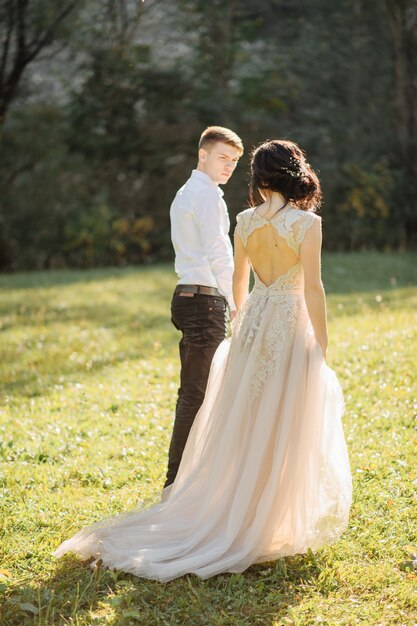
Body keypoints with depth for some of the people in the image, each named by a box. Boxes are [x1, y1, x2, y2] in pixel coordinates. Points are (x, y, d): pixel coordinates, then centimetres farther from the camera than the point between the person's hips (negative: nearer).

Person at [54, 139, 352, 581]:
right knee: (283, 429, 4)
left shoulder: (245, 221, 2)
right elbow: (312, 287, -14)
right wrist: (321, 343, -5)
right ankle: (269, 524, 10)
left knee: (243, 422, 14)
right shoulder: (307, 223, -12)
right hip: (291, 325, -4)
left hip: (251, 325, 5)